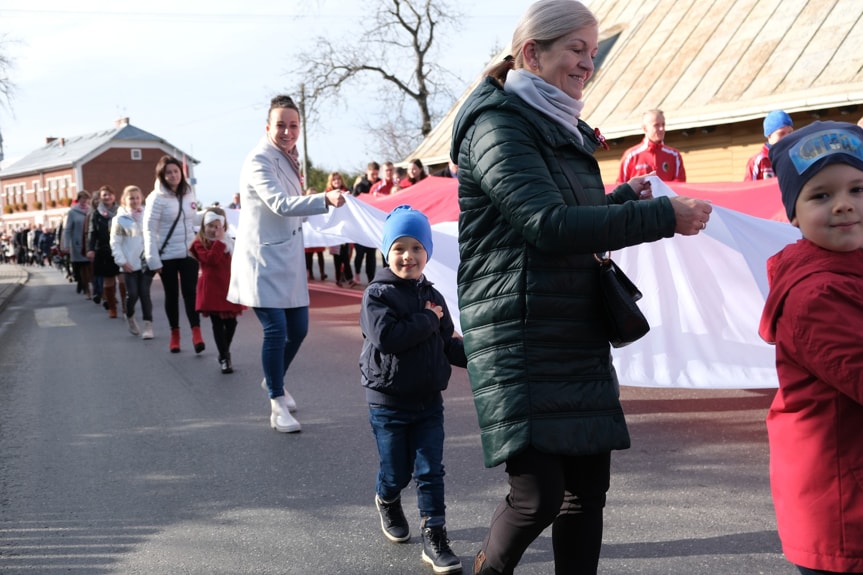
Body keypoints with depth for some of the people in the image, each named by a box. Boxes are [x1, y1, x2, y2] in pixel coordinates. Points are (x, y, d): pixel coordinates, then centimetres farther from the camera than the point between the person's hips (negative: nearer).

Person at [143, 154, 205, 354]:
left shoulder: (189, 193, 7)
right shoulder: (157, 198, -10)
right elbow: (149, 230, -12)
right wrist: (153, 260, -15)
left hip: (189, 253, 3)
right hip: (168, 256, -3)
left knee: (190, 293, -5)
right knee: (172, 295, 7)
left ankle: (196, 333, -10)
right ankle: (175, 334, 18)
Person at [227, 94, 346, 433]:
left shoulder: (289, 157, 11)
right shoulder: (259, 160, -16)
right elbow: (280, 204, -31)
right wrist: (325, 199, -42)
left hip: (289, 258, 8)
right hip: (262, 259, -8)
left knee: (298, 329, 11)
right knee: (276, 329, -12)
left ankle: (275, 380, 37)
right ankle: (278, 404, 2)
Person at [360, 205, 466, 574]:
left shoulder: (431, 296, 6)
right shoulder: (377, 294, -11)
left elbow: (448, 346, 10)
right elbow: (386, 336, -27)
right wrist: (428, 321, -19)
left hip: (428, 401, 4)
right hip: (388, 402, -4)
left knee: (430, 471, 2)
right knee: (396, 472, 9)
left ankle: (435, 540, 10)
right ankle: (387, 502, 42)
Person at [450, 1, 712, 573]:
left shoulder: (563, 130, 19)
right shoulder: (498, 125, -9)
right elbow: (548, 225, -22)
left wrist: (623, 199, 6)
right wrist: (662, 216, -20)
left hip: (580, 338, 9)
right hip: (520, 341, -9)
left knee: (588, 486, 8)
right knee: (539, 495, -10)